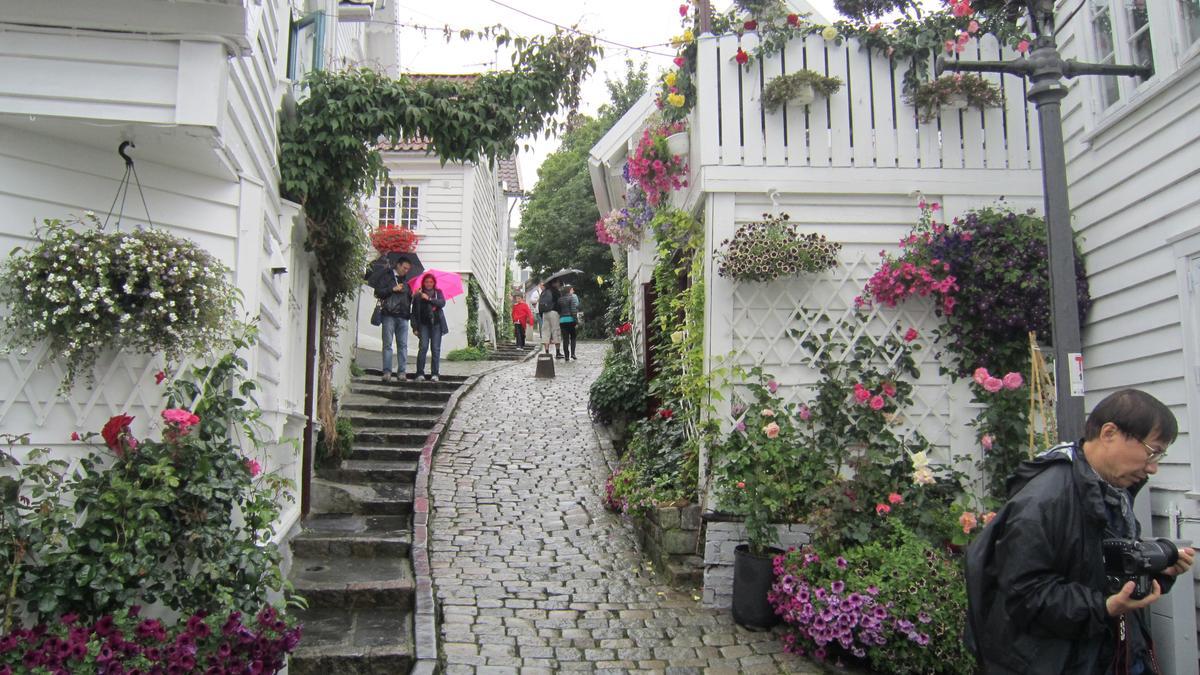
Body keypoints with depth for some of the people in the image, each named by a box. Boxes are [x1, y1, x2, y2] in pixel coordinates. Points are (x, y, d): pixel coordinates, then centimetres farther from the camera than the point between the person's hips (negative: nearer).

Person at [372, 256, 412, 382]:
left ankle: (401, 372, 0)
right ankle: (387, 372, -6)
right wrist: (393, 289, -9)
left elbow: (409, 298, 28)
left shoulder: (406, 281, 22)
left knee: (403, 344, -1)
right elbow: (378, 292, -2)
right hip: (389, 315, -4)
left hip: (403, 316, 4)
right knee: (387, 344, -5)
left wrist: (413, 296, 8)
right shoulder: (386, 277, 8)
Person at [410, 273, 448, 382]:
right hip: (424, 324, -1)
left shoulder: (438, 292, 10)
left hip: (436, 324, 1)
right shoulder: (418, 296, 5)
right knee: (423, 347, -13)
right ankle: (420, 373, -8)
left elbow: (442, 303, -8)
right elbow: (414, 312, 5)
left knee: (436, 349, -2)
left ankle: (434, 374, 1)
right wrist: (415, 327, -2)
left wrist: (429, 299, -17)